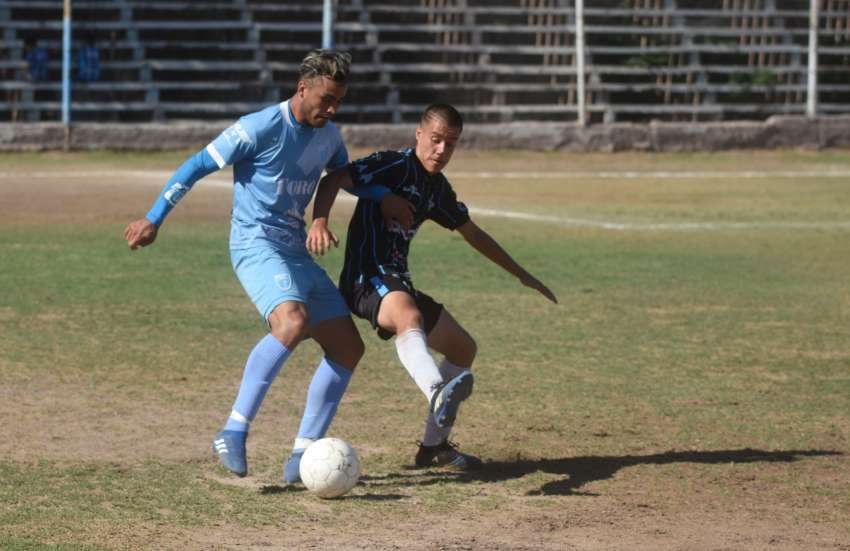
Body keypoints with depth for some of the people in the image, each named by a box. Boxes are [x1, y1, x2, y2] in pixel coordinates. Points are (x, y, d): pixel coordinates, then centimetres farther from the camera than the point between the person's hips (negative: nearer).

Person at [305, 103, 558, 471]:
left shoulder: (438, 189, 16)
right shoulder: (395, 165, -9)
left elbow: (473, 234, 30)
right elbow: (334, 181, -19)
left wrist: (522, 276, 35)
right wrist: (319, 221, -39)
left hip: (398, 282, 10)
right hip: (367, 278, -10)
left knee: (463, 349, 17)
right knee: (410, 318, -40)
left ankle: (434, 445, 27)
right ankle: (439, 394, -70)